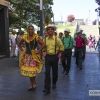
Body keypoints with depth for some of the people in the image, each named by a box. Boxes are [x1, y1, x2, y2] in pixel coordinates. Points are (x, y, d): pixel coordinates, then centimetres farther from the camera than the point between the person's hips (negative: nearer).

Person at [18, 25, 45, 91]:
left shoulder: (36, 37, -10)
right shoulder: (25, 37, 3)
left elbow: (43, 44, -16)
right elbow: (19, 44, 18)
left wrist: (38, 51, -14)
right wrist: (22, 50, 7)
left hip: (33, 56, -5)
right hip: (27, 55, 5)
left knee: (32, 71, -6)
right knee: (28, 71, 9)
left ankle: (34, 84, 15)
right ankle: (31, 84, 23)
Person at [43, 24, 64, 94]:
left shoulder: (57, 39, -8)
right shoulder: (45, 39, 1)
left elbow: (62, 48, -2)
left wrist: (56, 53, 0)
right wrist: (46, 52, 4)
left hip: (54, 57, -2)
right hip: (47, 57, 2)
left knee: (55, 71, 13)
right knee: (47, 73, -5)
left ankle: (54, 83, 39)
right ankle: (47, 88, -3)